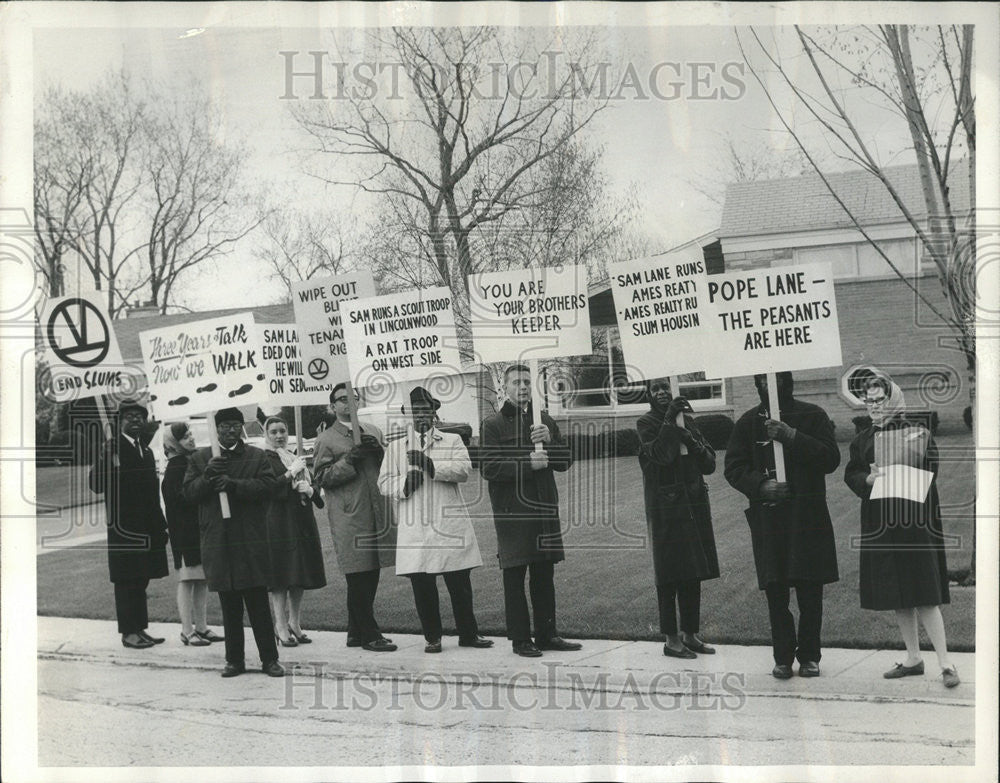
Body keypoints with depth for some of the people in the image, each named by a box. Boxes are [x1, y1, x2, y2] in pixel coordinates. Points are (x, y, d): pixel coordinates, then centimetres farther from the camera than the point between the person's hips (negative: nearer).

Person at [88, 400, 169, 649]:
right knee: (126, 581, -2)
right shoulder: (111, 447, -6)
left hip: (147, 529, 7)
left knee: (141, 580, 12)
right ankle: (128, 632, 4)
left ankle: (140, 629, 18)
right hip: (123, 529, -7)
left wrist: (160, 525, 15)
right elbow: (97, 484, -15)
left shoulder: (146, 451, 17)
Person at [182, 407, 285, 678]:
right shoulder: (200, 458, 12)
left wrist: (234, 484, -17)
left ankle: (269, 659, 5)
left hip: (251, 540, -2)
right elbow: (189, 491, 5)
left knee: (258, 602, -1)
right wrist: (207, 477, -14)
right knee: (229, 605, 7)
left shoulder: (257, 457, 7)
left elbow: (268, 485, -7)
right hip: (217, 541, 2)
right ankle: (234, 660, 15)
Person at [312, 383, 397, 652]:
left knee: (371, 575, 10)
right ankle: (369, 635, 0)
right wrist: (350, 459, -15)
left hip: (377, 513, 6)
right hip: (349, 517, -6)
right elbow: (322, 477, -5)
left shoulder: (373, 431, 18)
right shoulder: (326, 440, 1)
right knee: (358, 577, -6)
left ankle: (356, 632, 20)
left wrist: (378, 451, -3)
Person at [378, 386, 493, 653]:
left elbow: (464, 469, -5)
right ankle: (432, 637, 13)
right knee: (422, 586, 1)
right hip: (414, 529, 0)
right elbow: (384, 483, 7)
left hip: (449, 522, 0)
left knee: (460, 583, 3)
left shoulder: (452, 441, 12)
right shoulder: (396, 447, 15)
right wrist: (406, 481, -13)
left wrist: (430, 464, -16)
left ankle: (468, 634, 15)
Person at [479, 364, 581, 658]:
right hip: (511, 511, -5)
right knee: (514, 577, -1)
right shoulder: (493, 425, -1)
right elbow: (488, 468, -11)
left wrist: (550, 440, -8)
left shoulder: (544, 420, 14)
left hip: (545, 509, 5)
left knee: (544, 575, 9)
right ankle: (520, 638, 5)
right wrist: (527, 463, -19)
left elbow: (565, 462, 10)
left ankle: (546, 634, 17)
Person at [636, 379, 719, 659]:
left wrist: (693, 443, -8)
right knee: (669, 575, -3)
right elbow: (660, 455, -21)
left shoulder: (687, 422, 13)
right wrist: (669, 418, -23)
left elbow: (709, 465, 9)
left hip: (694, 505, 6)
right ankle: (671, 639, 2)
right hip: (665, 507, -6)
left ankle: (690, 634, 18)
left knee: (693, 575, 9)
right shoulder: (646, 423, -3)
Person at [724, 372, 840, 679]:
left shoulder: (812, 416, 4)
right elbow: (734, 468, 5)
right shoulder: (748, 422, 9)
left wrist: (792, 436, -17)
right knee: (775, 592, 1)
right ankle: (783, 657, 11)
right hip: (767, 518, 1)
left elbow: (831, 458, -7)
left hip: (807, 516, -1)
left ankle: (809, 656, 13)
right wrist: (761, 485, -13)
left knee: (810, 591, 0)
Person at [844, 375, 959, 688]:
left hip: (915, 522, -5)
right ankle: (913, 659, 19)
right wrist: (870, 479, -13)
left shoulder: (918, 433, 0)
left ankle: (945, 663, -5)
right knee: (897, 599, 8)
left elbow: (928, 474, -7)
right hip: (879, 524, 5)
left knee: (925, 596, -9)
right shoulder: (862, 441, 13)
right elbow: (851, 476, 8)